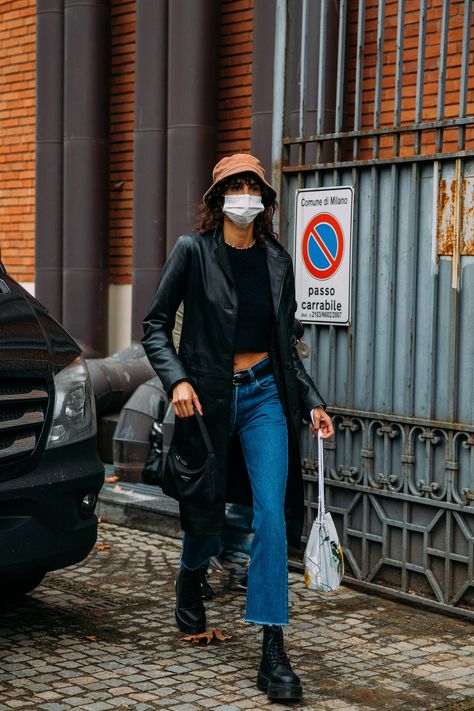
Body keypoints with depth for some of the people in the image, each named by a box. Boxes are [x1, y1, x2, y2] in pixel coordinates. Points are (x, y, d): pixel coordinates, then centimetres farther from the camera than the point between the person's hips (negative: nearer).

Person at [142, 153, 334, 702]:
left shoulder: (277, 261, 6)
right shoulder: (193, 251, -4)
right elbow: (155, 327, -4)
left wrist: (312, 402, 6)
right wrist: (177, 379, -19)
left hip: (265, 395, 2)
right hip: (208, 397, -2)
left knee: (271, 516, -11)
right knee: (208, 516, 9)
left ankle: (273, 652, -7)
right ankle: (190, 578, 47)